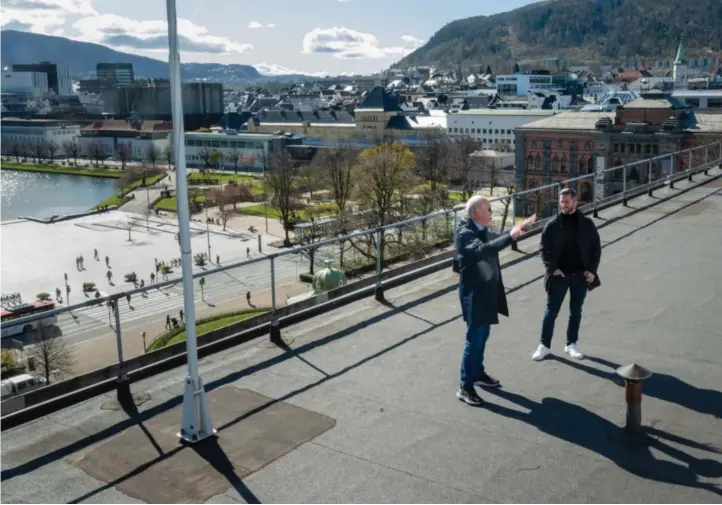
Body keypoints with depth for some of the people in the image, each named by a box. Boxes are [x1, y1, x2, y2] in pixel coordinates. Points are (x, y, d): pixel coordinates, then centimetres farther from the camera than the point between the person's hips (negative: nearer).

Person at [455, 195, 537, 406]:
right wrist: (510, 236, -45)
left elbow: (495, 241, 28)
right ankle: (465, 387, 4)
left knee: (483, 336, 20)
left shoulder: (482, 231, 7)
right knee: (474, 339, -5)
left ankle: (478, 373, 37)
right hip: (474, 294, -9)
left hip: (487, 291, 9)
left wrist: (519, 228, 24)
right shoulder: (465, 234, -22)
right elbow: (482, 250, -41)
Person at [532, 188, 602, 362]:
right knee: (551, 311, 3)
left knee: (576, 312, 12)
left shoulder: (587, 224, 0)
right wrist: (552, 268, -12)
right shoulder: (552, 225, -3)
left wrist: (592, 270, -4)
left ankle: (571, 345, 25)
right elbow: (545, 249, -1)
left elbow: (596, 248, 4)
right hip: (559, 275, -1)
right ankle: (544, 345, 14)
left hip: (581, 275, 1)